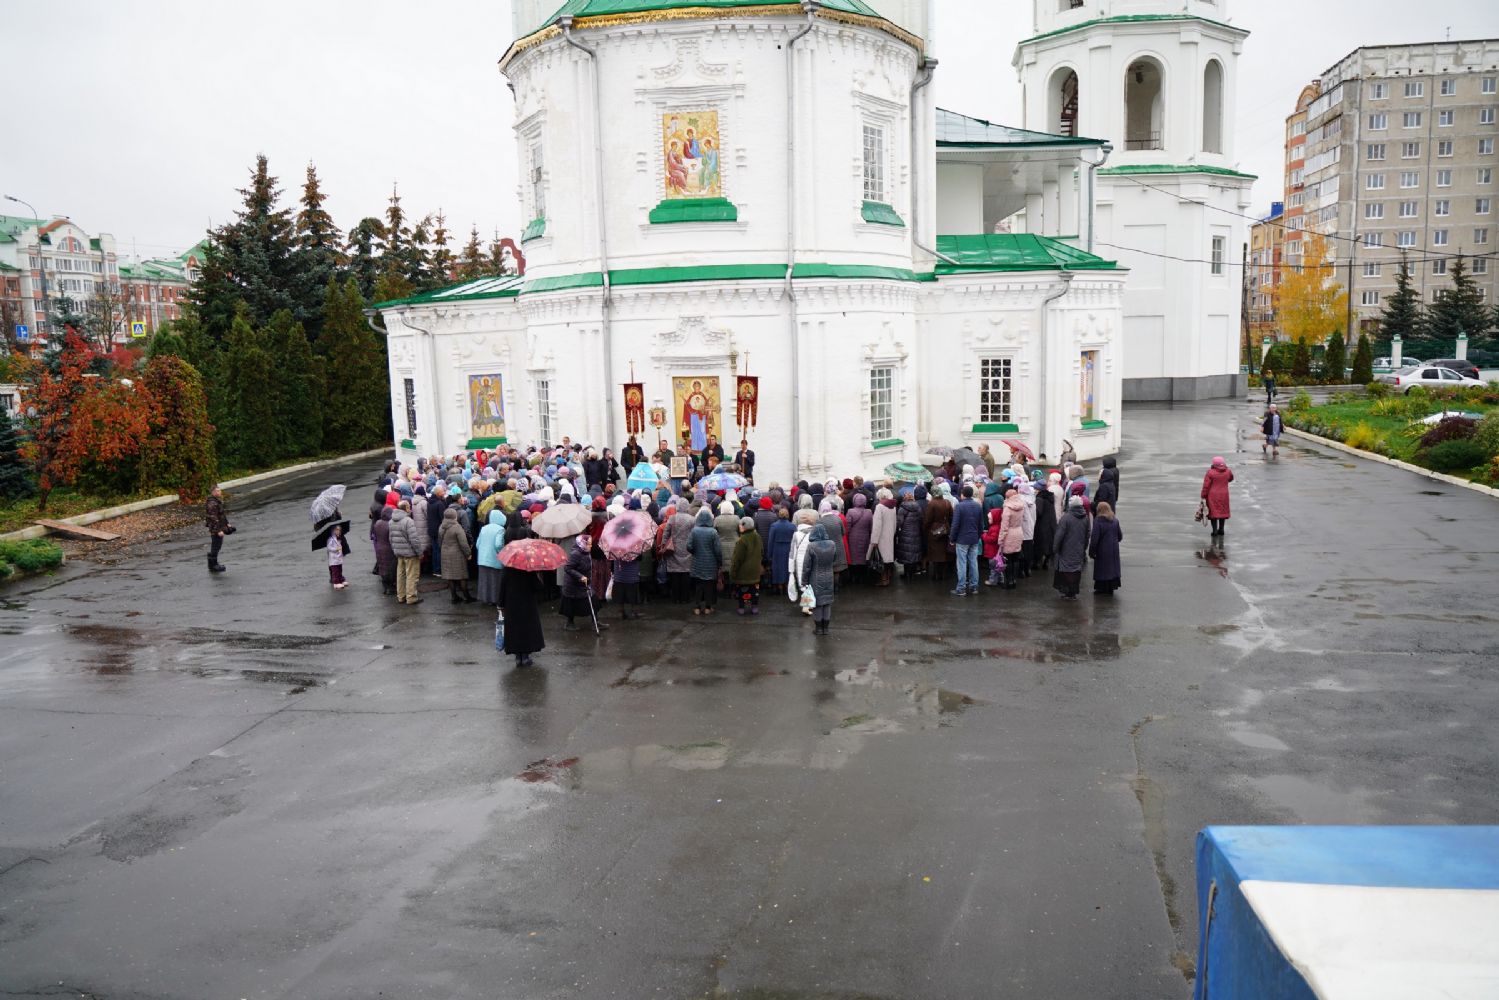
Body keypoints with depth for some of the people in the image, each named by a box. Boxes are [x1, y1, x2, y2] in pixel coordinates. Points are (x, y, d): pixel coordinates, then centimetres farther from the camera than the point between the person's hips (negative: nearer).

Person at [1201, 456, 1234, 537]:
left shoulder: (1210, 472, -15)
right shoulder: (1228, 471, -2)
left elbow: (1206, 486, -12)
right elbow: (1231, 479, 21)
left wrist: (1204, 496, -4)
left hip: (1213, 496, -4)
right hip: (1224, 495, 4)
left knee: (1213, 512, 2)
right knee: (1222, 511, 14)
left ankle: (1215, 530, 0)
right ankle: (1221, 529, 19)